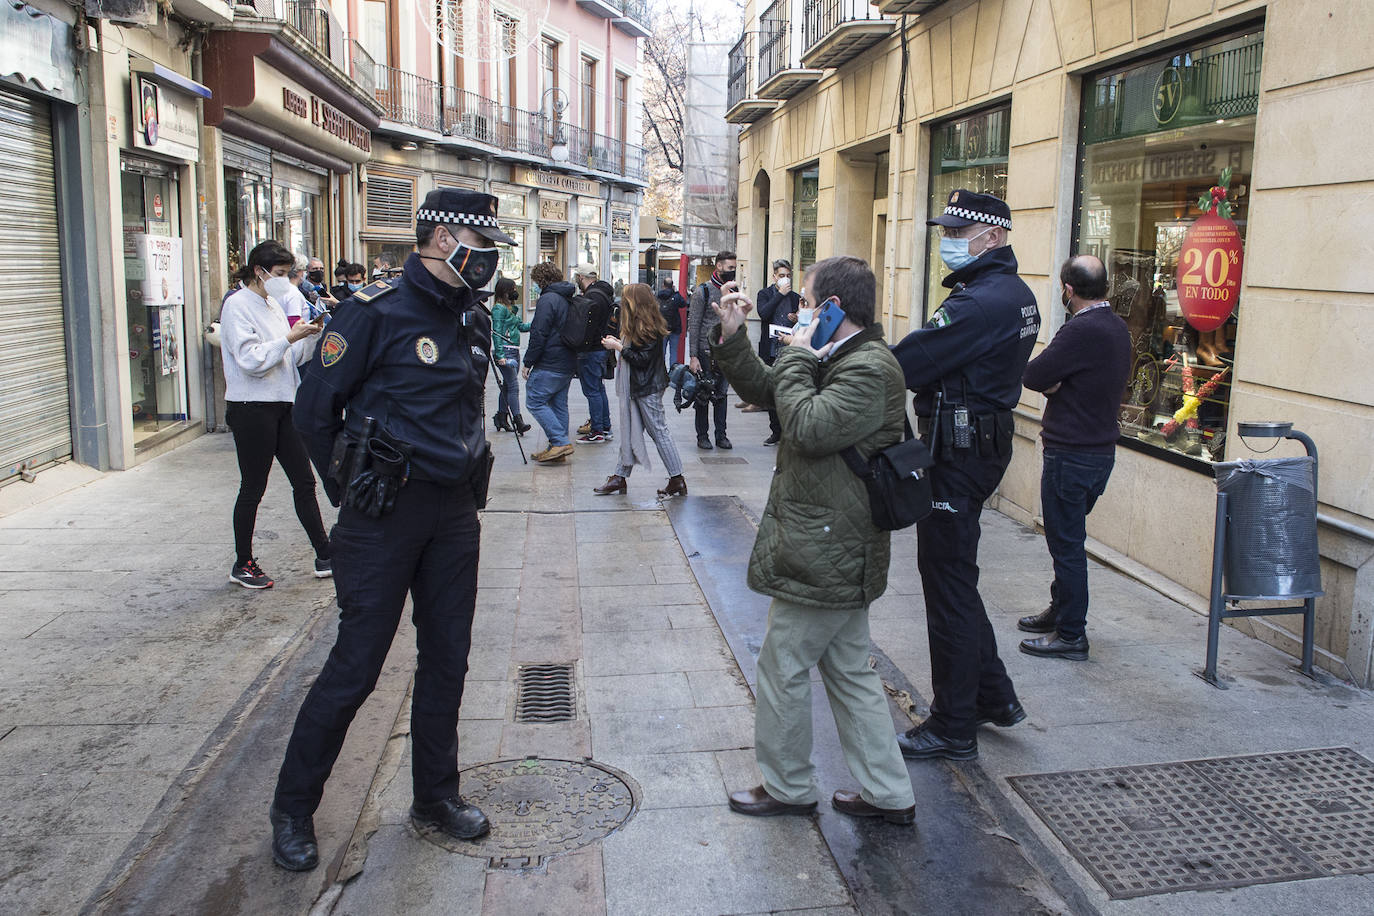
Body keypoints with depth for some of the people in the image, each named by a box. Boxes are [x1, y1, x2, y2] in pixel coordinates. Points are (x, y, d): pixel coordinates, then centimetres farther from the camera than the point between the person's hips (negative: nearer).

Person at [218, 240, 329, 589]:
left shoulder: (273, 305, 16)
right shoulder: (237, 305, -9)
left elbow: (291, 357, 16)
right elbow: (251, 359, -19)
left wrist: (311, 336, 1)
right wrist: (290, 337, -18)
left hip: (283, 405, 8)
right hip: (252, 409, -8)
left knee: (304, 481, 7)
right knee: (252, 489, 2)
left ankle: (324, 556, 12)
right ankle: (242, 564, 16)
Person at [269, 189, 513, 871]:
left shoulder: (474, 319, 9)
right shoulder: (378, 310, -12)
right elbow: (315, 407, -7)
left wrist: (466, 476, 14)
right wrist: (351, 494, -1)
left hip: (453, 510, 7)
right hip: (385, 512, -6)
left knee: (447, 657, 12)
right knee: (356, 665, 0)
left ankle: (436, 796, 29)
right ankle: (292, 809, 19)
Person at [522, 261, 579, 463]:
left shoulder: (547, 300, -13)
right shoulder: (569, 299, 14)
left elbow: (539, 335, -17)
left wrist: (528, 362, -11)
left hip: (549, 365, -9)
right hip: (568, 364, 9)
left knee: (535, 401, -4)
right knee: (559, 404, 12)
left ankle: (561, 442, -11)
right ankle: (558, 447, 14)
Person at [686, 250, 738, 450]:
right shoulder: (703, 291, -6)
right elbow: (693, 325, -9)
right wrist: (694, 356, -14)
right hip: (706, 352, -5)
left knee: (722, 394, 8)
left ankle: (721, 435, 15)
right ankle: (702, 435, 11)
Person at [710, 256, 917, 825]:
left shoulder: (870, 368, -19)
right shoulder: (840, 359, 13)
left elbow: (808, 426, -27)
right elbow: (765, 391, 18)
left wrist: (797, 356, -15)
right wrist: (733, 338, 7)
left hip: (822, 556, -10)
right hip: (837, 549, 11)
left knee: (783, 667, 5)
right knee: (850, 671, 17)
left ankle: (787, 787, 23)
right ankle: (889, 794, 26)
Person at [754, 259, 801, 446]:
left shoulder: (796, 297, 10)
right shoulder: (764, 294, 4)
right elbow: (763, 314, -16)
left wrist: (797, 321, -8)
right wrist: (780, 294, -13)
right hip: (770, 352, 0)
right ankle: (776, 431, 17)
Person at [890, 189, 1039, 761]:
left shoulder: (979, 302, -21)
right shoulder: (1016, 294, 13)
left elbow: (908, 363, -26)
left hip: (959, 450, -10)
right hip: (987, 438, 10)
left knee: (948, 583, -1)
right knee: (954, 574, 20)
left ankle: (953, 730, 11)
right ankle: (994, 697, 31)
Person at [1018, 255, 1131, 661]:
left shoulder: (1081, 331, -22)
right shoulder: (1118, 328, 8)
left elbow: (1031, 376, -21)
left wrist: (1050, 383, -1)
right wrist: (1059, 386, -2)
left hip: (1071, 455, -9)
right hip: (1102, 448, 9)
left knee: (1066, 544, 0)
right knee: (1068, 539, 21)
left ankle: (1071, 635, 8)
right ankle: (1060, 611, 34)